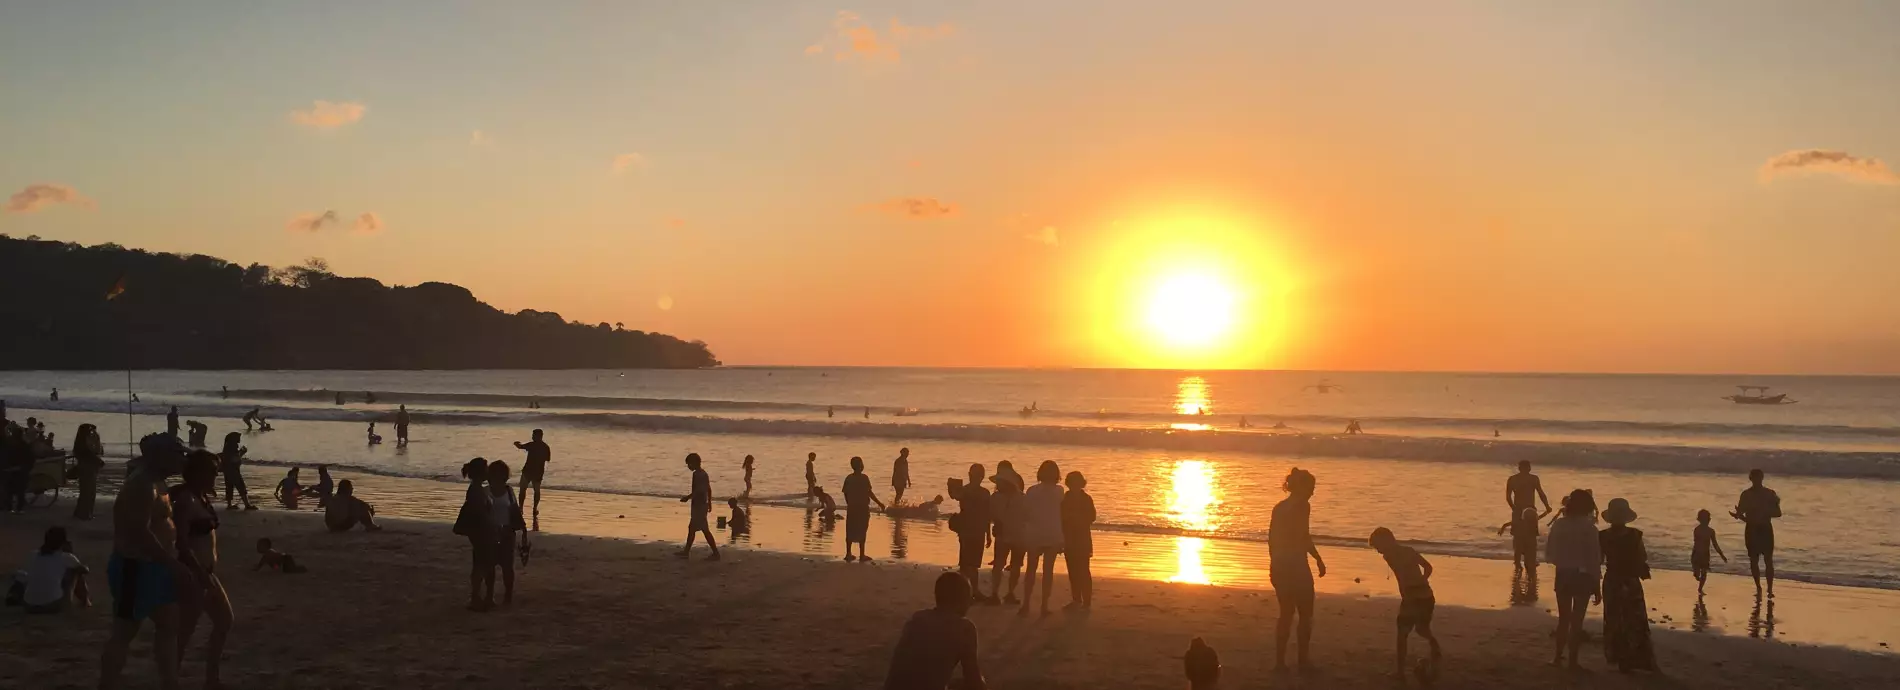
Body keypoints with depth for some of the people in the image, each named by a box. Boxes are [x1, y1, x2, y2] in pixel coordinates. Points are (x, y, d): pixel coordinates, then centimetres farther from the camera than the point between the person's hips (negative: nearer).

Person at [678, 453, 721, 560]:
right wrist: (709, 503, 22)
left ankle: (716, 553, -8)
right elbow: (709, 489, 17)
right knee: (692, 528, 17)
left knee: (704, 529, -8)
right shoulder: (703, 473, 13)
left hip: (698, 505, -10)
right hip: (702, 504, 10)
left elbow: (698, 490, -26)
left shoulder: (697, 474, -17)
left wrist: (687, 497, -17)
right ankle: (686, 551, 25)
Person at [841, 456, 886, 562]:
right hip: (863, 508, -5)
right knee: (861, 531, 2)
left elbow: (846, 493, 6)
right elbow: (869, 493, -14)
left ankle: (848, 554, 14)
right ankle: (862, 555, 5)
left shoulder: (848, 478, 3)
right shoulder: (864, 478, -13)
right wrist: (879, 503, -6)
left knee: (850, 531, 11)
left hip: (852, 508, 5)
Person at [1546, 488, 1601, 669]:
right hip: (1582, 577, -3)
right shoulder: (1589, 528, -13)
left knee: (1563, 618, 16)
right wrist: (1596, 586, -3)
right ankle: (1573, 660, 11)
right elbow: (1594, 559, -10)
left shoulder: (1559, 524, -4)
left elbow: (1549, 554, 1)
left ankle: (1558, 656, 19)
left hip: (1563, 576, 3)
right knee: (1577, 620, 7)